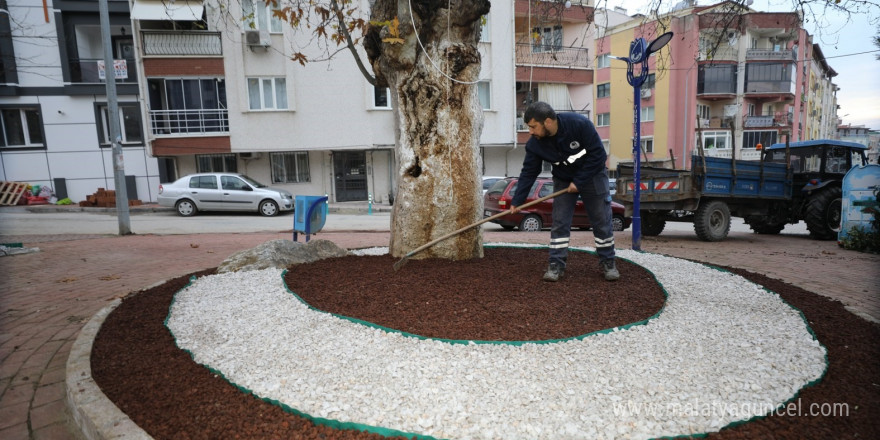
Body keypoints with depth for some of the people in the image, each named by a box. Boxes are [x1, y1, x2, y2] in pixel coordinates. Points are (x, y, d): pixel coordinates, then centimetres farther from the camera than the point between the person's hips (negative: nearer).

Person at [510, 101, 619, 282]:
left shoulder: (579, 124, -30)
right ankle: (556, 265, 5)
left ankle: (608, 263, 16)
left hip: (592, 175, -2)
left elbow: (598, 154, -24)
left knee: (602, 221, 2)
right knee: (560, 222, -3)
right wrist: (517, 201, -18)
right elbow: (528, 173, -13)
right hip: (563, 180, 3)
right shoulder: (535, 144, -19)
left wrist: (578, 182, -23)